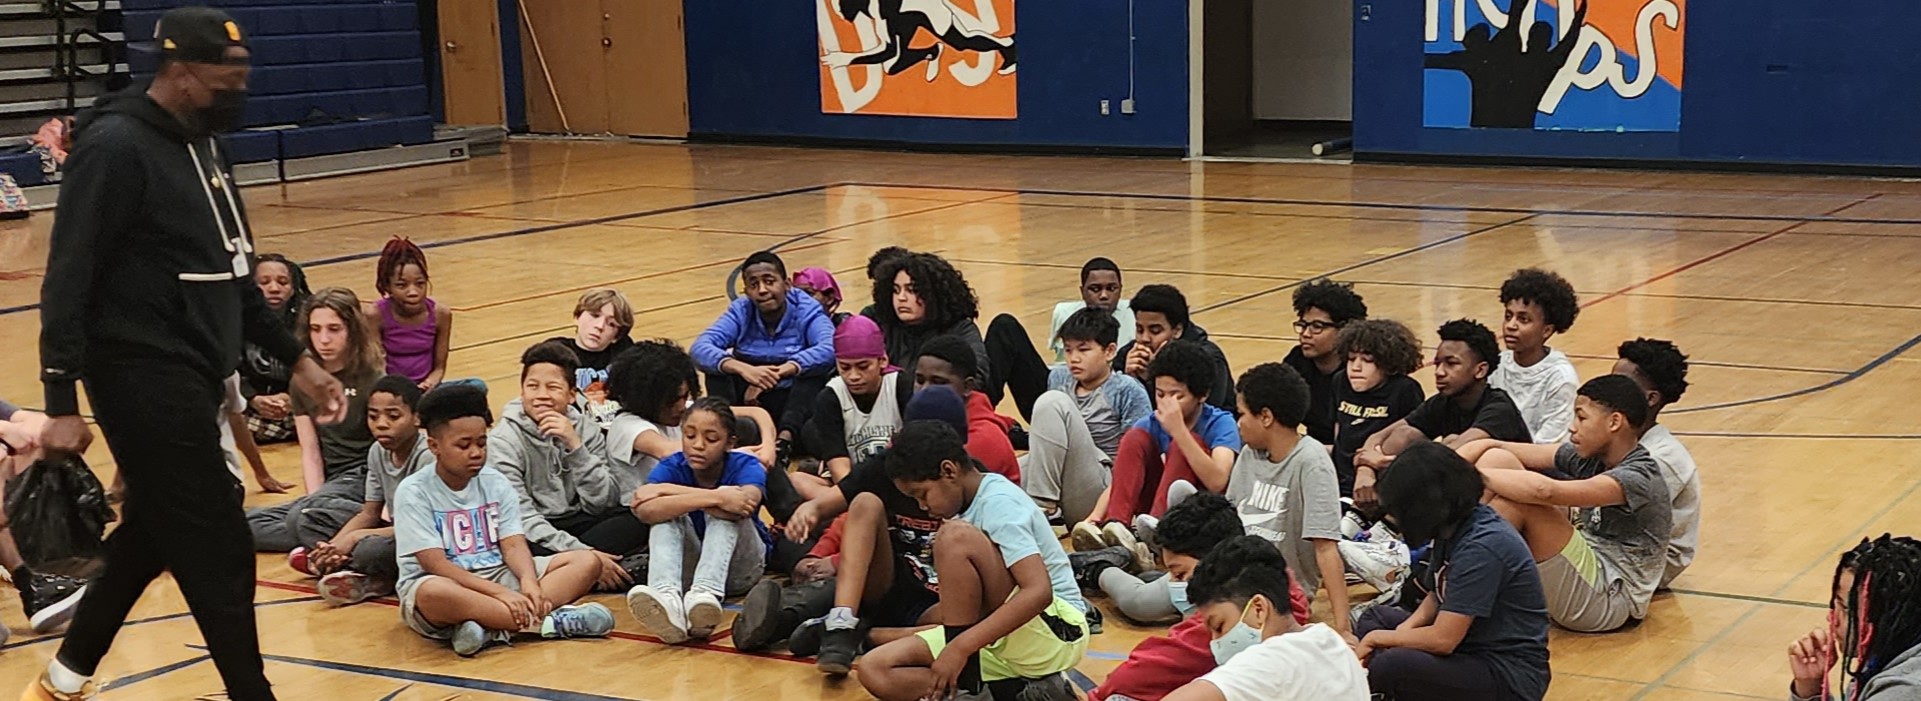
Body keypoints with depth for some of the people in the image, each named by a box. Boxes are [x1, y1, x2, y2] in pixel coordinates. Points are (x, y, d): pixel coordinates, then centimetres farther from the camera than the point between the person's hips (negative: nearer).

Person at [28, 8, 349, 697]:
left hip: (193, 376, 10)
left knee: (151, 535, 19)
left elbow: (233, 273, 20)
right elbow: (67, 283, -17)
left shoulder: (201, 144, 12)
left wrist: (296, 359, 18)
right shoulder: (116, 146, -15)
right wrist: (62, 402, -20)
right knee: (218, 555, -5)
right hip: (145, 380, -9)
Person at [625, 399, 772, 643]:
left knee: (726, 512, -27)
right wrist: (716, 498, -43)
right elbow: (645, 510, -33)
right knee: (667, 514, -25)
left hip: (739, 569, -1)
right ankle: (667, 597, -51)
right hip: (688, 569, 2)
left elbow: (743, 506, -38)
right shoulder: (672, 467, -11)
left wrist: (669, 490, -29)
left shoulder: (746, 467, -13)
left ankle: (706, 594, -49)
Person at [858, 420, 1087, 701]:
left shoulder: (998, 502, -15)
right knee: (876, 671, -7)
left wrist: (960, 646, -31)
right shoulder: (972, 503, 13)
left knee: (956, 535, -26)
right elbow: (967, 601, 23)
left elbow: (1039, 592, -27)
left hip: (1055, 631, -9)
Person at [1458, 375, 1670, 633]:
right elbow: (1492, 446, -1)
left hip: (1609, 600, -8)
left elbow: (1545, 491, -33)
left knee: (1521, 499, -27)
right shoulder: (1588, 457, 6)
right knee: (1497, 460, -5)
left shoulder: (1640, 477, -18)